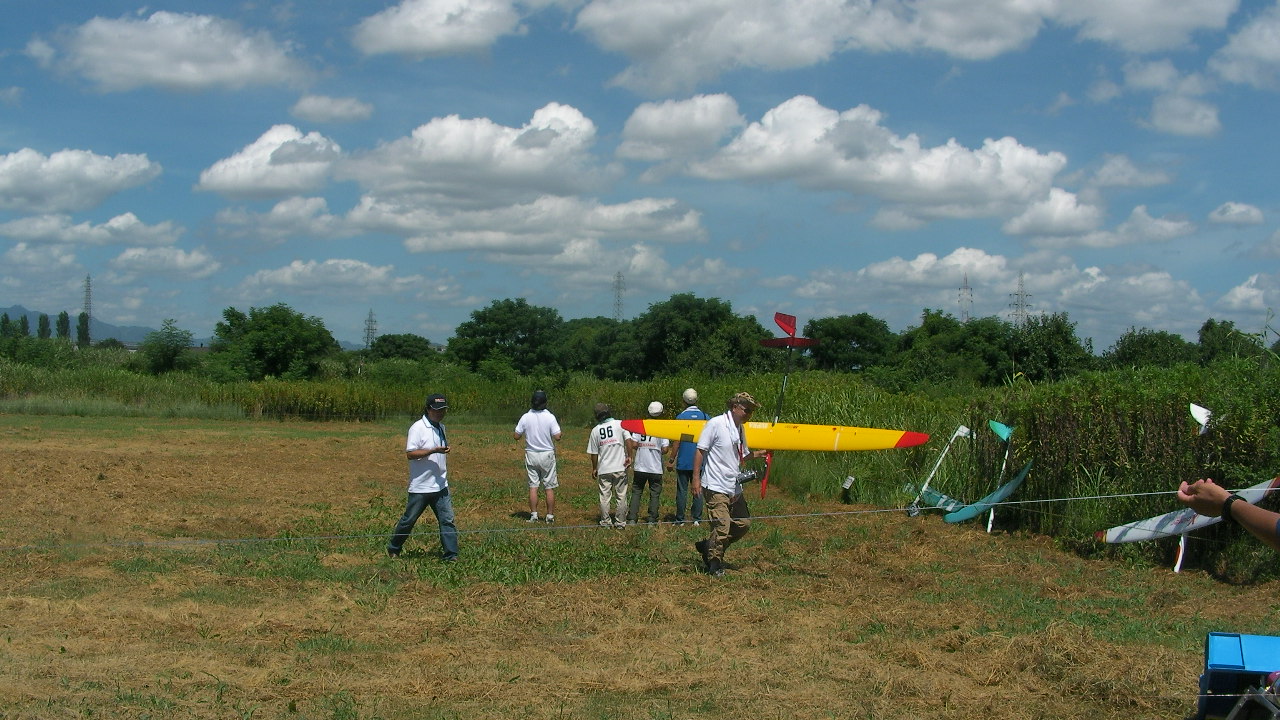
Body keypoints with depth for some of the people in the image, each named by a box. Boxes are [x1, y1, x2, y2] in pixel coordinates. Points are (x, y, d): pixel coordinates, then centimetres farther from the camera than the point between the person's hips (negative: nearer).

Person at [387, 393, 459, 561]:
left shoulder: (441, 427, 12)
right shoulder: (418, 428, -12)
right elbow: (410, 453, -19)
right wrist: (434, 450, -24)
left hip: (440, 485, 6)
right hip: (420, 486, -6)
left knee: (447, 520, -2)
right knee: (409, 520, 6)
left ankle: (451, 555, -1)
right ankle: (393, 549, 23)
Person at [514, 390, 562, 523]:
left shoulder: (525, 417, -6)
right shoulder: (550, 417, -12)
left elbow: (517, 436, -1)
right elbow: (557, 437, -14)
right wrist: (558, 427, 5)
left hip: (531, 455, 2)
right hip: (547, 455, -2)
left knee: (533, 486, 6)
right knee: (549, 487, 5)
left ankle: (533, 515, 4)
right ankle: (550, 515, 8)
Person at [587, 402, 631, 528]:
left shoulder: (595, 430, 1)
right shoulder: (620, 424, -5)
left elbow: (593, 453, 6)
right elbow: (628, 440, -13)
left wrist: (594, 468, 17)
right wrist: (629, 456, -3)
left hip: (604, 469, 1)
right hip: (620, 467, -1)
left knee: (605, 497, 9)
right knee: (621, 496, 7)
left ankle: (606, 522, 12)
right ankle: (620, 522, 10)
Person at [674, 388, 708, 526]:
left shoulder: (680, 417, -6)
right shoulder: (704, 416, 2)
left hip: (683, 461, -2)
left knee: (682, 490, 2)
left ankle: (680, 519, 3)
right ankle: (697, 518, 5)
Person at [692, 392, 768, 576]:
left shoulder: (740, 428, 12)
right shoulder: (716, 424, -12)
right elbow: (701, 451, -11)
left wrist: (759, 454, 3)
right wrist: (696, 478, -13)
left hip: (735, 487, 8)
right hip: (716, 487, -8)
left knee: (743, 524, 11)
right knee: (722, 526, -9)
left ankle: (708, 546, 26)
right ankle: (714, 565, 9)